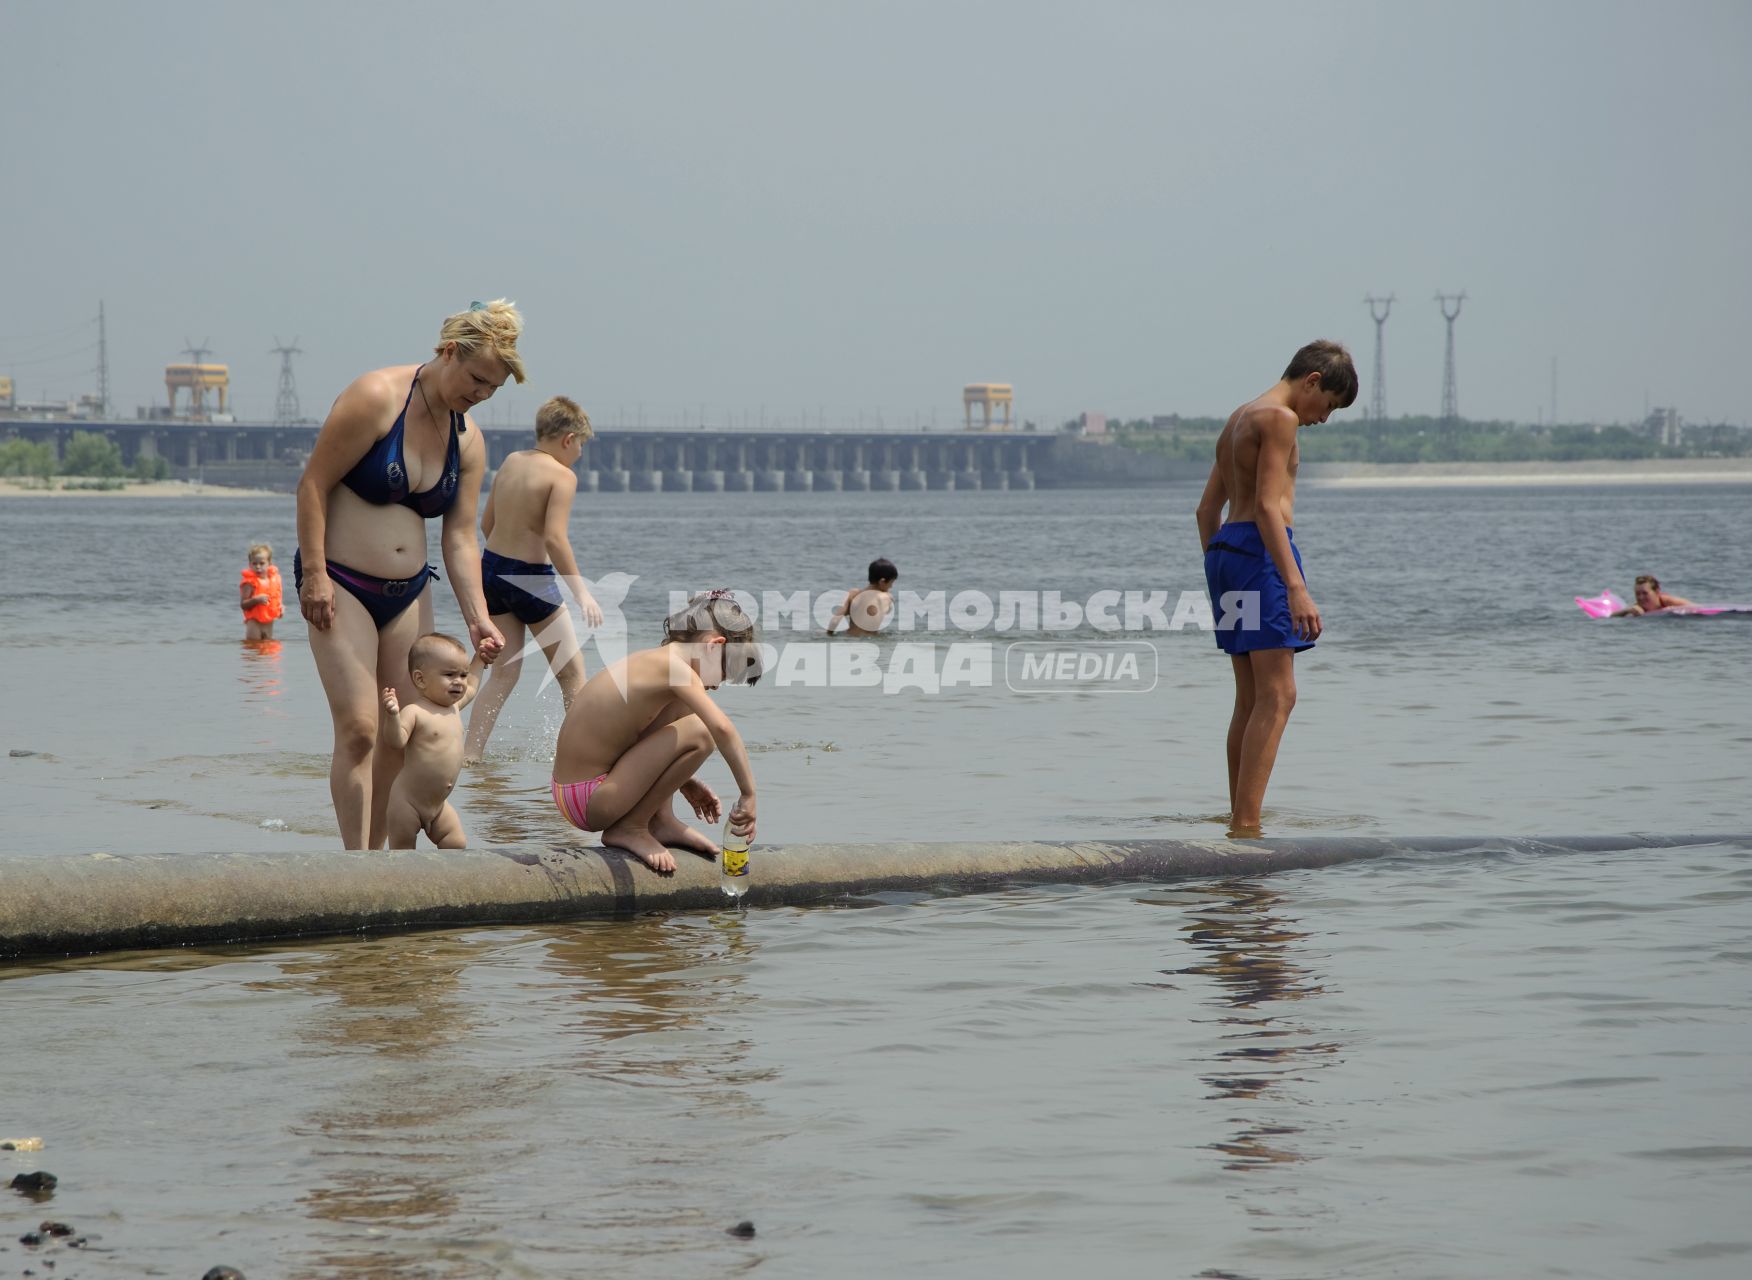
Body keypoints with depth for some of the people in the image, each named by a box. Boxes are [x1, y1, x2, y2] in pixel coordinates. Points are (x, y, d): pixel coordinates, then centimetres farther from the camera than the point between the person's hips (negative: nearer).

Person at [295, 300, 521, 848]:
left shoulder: (468, 439, 6)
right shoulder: (378, 397, -15)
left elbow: (460, 536, 6)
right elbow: (314, 483, -14)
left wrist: (476, 617, -6)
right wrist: (314, 574, -18)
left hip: (408, 592, 7)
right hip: (340, 584, -7)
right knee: (358, 729, -14)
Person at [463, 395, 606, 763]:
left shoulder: (510, 462, 7)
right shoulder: (562, 476, -13)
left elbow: (487, 524, 13)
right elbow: (555, 538, -24)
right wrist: (581, 592, -22)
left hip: (491, 567, 7)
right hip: (532, 579, -7)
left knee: (504, 672, 13)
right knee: (572, 671, 8)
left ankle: (470, 753, 4)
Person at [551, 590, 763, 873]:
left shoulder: (652, 660, 12)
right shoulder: (673, 666, -16)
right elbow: (722, 728, -29)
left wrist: (685, 782, 24)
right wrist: (748, 794, -22)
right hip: (590, 803, -10)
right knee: (700, 733, -18)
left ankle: (661, 820, 15)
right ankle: (630, 828, -6)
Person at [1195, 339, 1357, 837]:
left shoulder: (1238, 419, 21)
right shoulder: (1279, 418, -9)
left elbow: (1207, 509, 24)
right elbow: (1268, 506, -19)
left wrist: (1219, 576, 27)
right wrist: (1296, 588, -23)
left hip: (1223, 551, 10)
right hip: (1261, 550, -10)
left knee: (1251, 700, 14)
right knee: (1277, 696, -13)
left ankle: (1239, 821, 15)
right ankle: (1246, 824, -21)